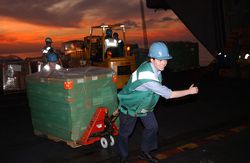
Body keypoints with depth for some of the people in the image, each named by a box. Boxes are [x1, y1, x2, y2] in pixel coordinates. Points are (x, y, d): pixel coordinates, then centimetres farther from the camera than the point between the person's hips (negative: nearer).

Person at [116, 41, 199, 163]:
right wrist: (189, 91, -27)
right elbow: (168, 94, -35)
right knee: (125, 132, 7)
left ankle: (145, 152, 30)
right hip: (130, 106, -8)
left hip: (144, 105, 8)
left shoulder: (155, 68, -12)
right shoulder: (146, 75, -40)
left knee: (152, 127, 11)